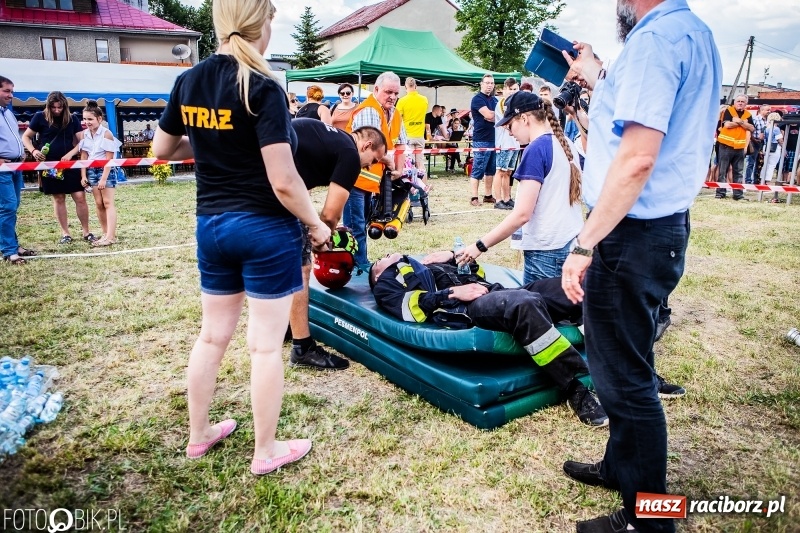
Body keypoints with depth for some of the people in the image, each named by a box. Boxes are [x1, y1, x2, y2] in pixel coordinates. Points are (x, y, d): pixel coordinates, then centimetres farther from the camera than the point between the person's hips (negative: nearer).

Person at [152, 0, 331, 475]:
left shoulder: (188, 82, 4)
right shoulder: (263, 88, -16)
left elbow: (163, 149, 16)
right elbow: (283, 181, -20)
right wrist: (316, 224, -6)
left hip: (212, 226, 7)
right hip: (266, 228, -6)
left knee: (213, 335, 19)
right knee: (266, 344, 5)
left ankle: (198, 435, 36)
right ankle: (266, 452, 21)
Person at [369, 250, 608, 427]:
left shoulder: (427, 264, 39)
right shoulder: (385, 285, 20)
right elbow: (410, 307, -2)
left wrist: (453, 256, 17)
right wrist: (452, 292, -11)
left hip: (496, 292, 7)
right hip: (466, 307, -7)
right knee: (525, 304, -37)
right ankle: (577, 388, -31)